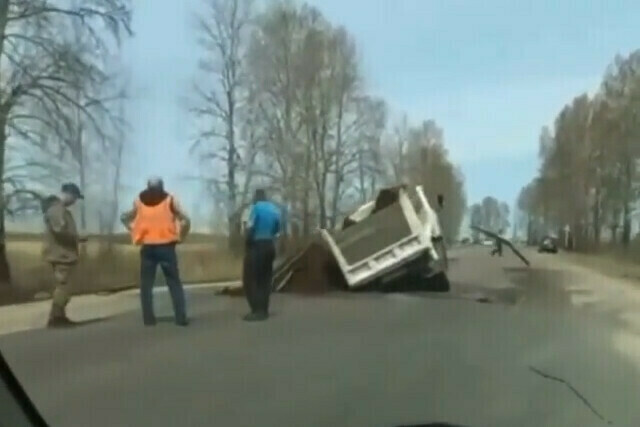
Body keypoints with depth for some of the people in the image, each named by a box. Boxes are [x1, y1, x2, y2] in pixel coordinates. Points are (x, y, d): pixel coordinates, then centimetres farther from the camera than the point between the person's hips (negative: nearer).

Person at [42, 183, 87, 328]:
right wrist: (77, 237, -15)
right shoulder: (55, 208, -15)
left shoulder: (61, 208, 18)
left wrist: (76, 238, 10)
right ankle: (55, 318, -6)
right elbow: (60, 230, -25)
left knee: (62, 285, 14)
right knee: (62, 285, -9)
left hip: (63, 253, 11)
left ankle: (59, 316, 20)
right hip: (60, 254, -11)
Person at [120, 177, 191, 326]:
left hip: (147, 247, 2)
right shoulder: (170, 200, 2)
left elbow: (124, 217, 16)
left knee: (146, 284, 9)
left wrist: (135, 233, 14)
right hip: (166, 246, -1)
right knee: (174, 283, 3)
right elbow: (186, 220, -5)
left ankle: (148, 318, 6)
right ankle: (181, 317, -1)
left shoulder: (139, 201, 9)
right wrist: (180, 236, 5)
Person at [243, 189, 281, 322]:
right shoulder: (275, 209, 11)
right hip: (270, 246, 7)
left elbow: (250, 227, -15)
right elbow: (277, 229, 11)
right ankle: (264, 310, 12)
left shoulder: (257, 207, -9)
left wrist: (247, 243, -4)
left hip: (257, 246, -7)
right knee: (265, 279, 11)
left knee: (250, 279, -3)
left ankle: (257, 311, -8)